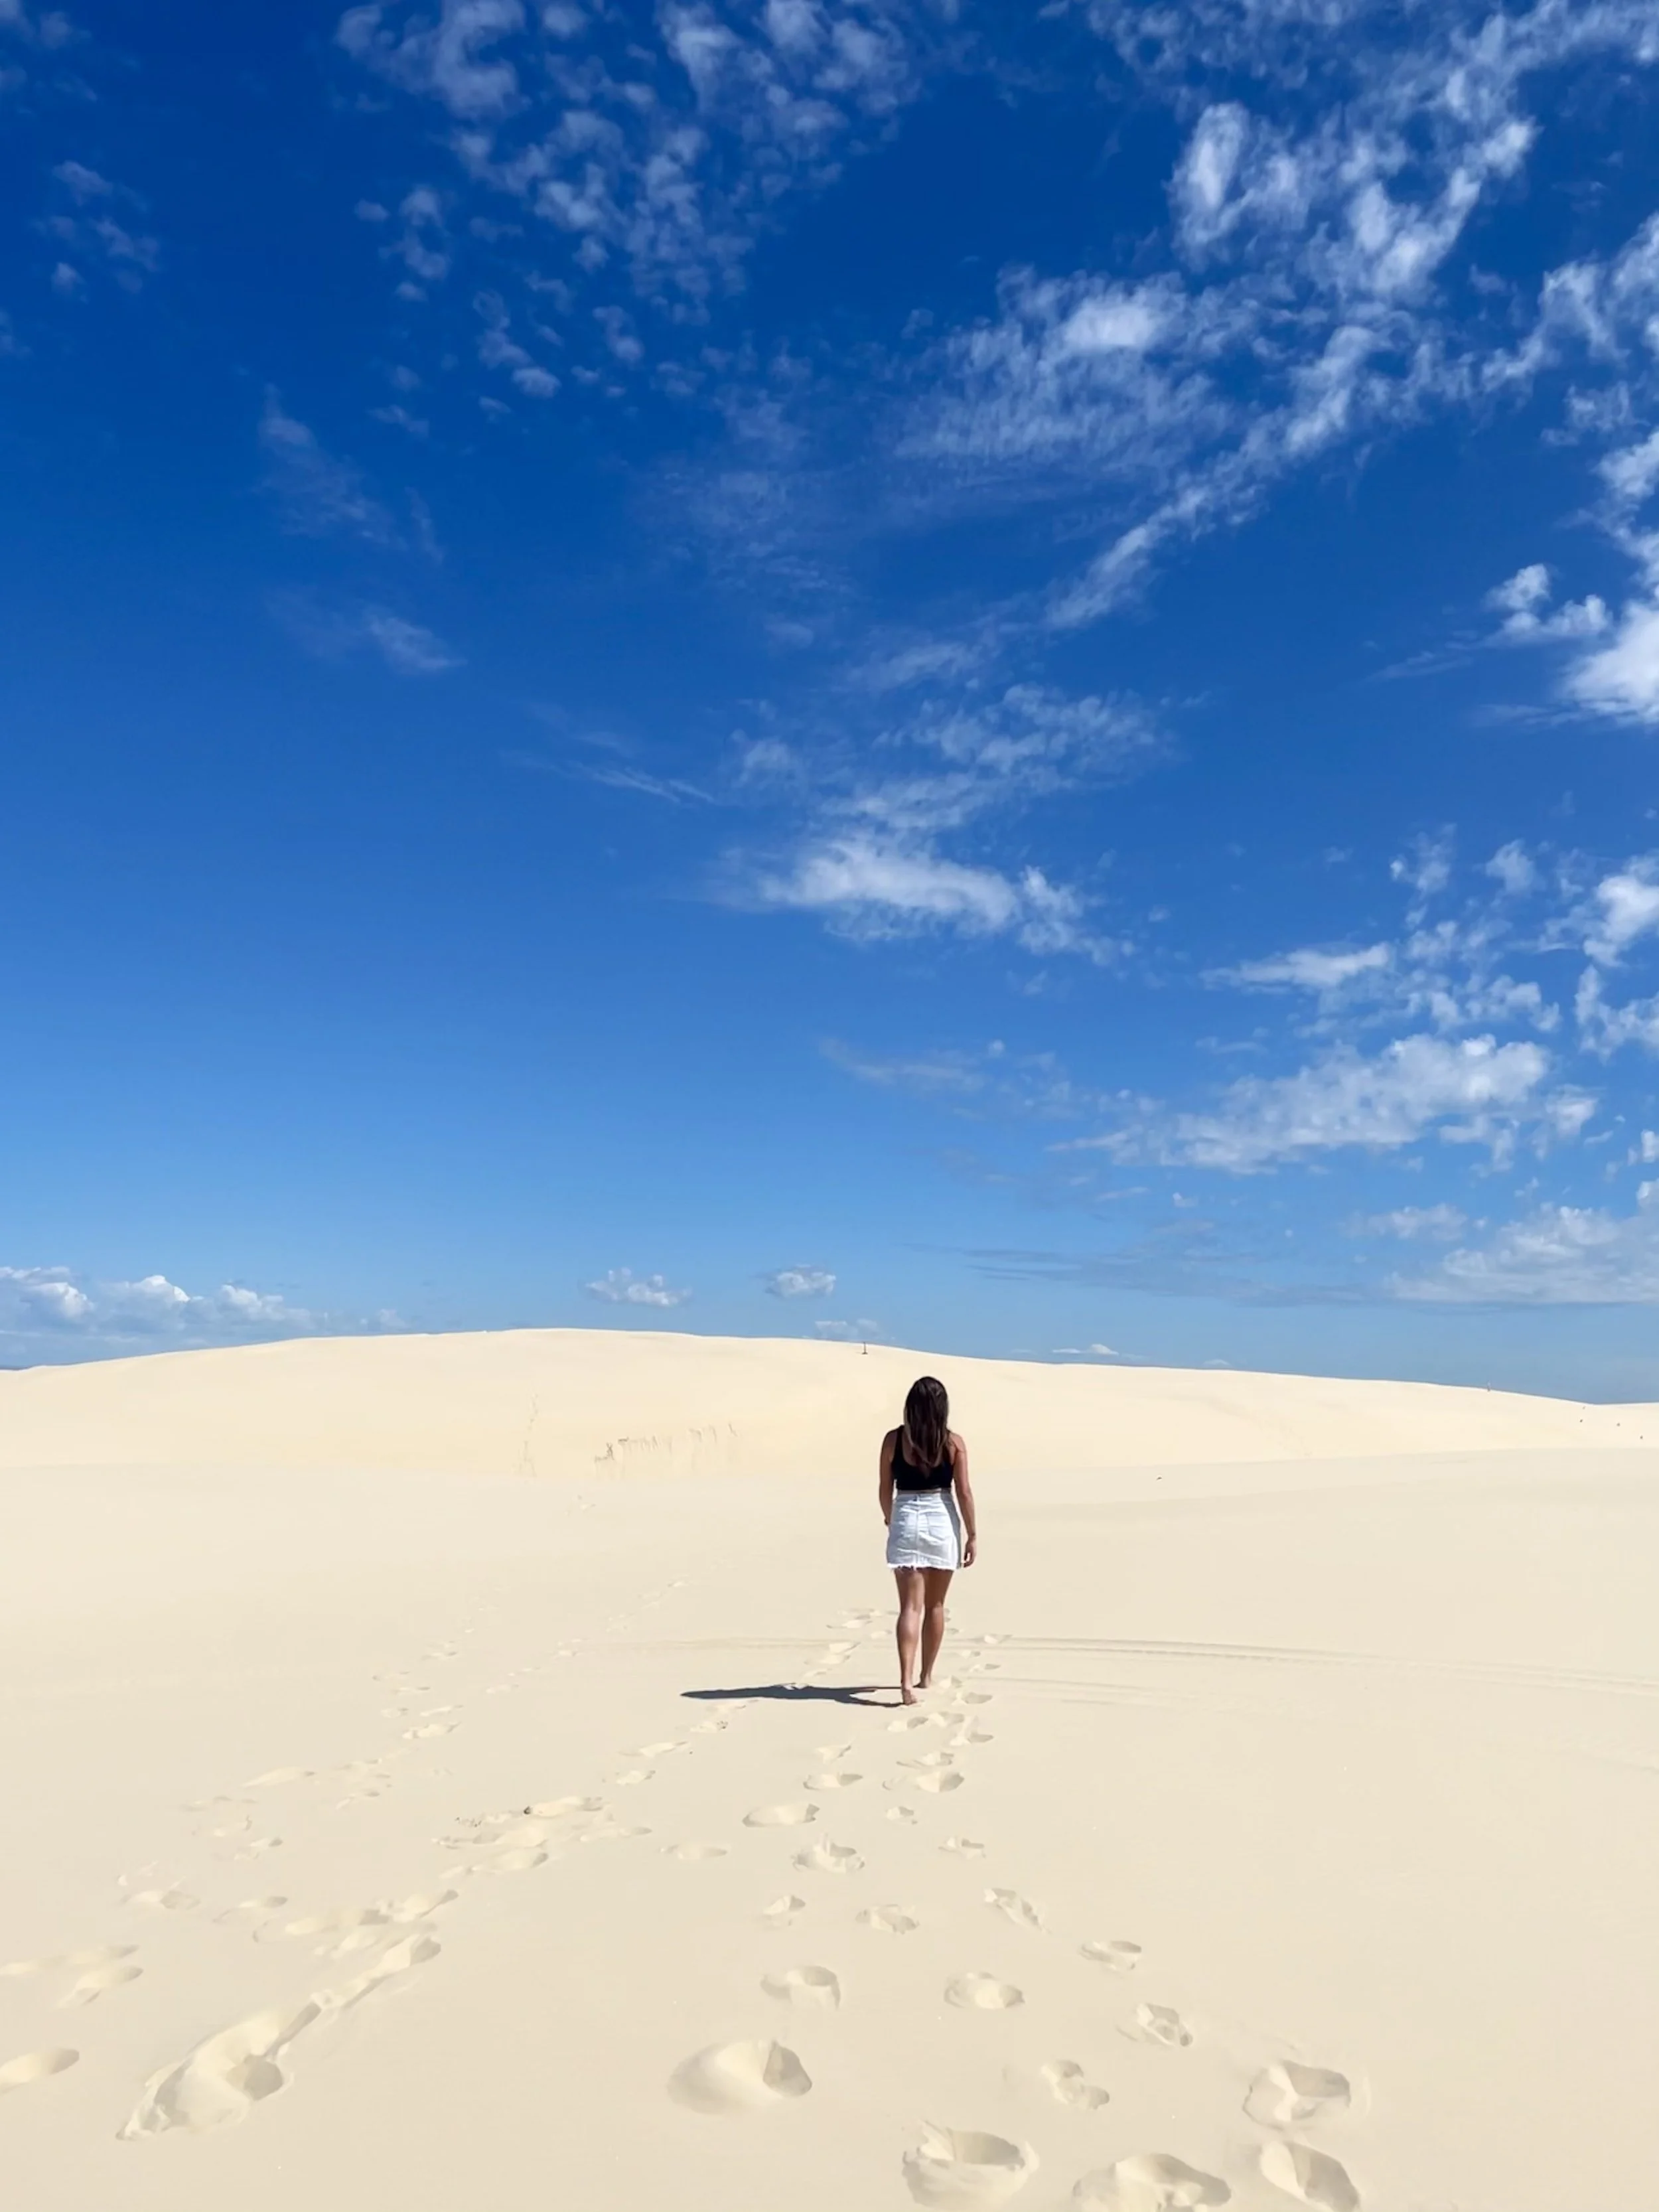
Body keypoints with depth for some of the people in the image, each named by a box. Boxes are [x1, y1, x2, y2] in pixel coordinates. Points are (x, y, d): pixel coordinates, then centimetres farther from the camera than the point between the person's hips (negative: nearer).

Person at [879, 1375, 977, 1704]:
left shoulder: (894, 1440, -4)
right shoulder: (953, 1442, -5)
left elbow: (886, 1489, 3)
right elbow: (963, 1492, -4)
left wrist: (890, 1520, 22)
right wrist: (972, 1535, 4)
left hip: (906, 1521, -1)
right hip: (942, 1523, 1)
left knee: (910, 1606, -2)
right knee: (935, 1605, 16)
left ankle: (906, 1678, -17)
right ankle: (926, 1676, 26)